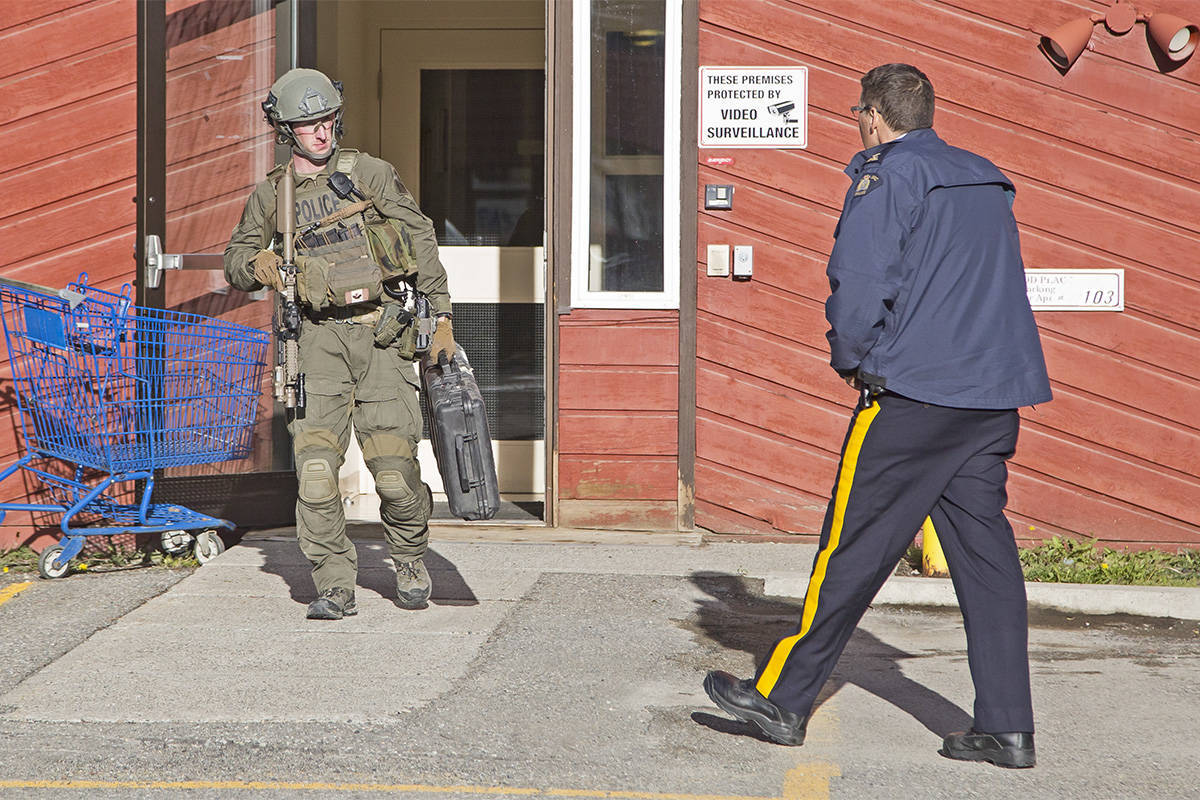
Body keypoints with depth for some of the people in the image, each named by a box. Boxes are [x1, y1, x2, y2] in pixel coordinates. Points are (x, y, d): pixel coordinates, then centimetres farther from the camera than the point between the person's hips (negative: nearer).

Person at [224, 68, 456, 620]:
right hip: (318, 341, 1)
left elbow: (421, 240, 8)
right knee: (315, 471, -12)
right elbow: (235, 261, 20)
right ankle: (335, 588, -3)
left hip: (381, 335, -1)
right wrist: (256, 266, -5)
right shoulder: (270, 196, 9)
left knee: (394, 469, -6)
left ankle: (410, 561, 20)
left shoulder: (369, 174, 5)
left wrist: (441, 316, 5)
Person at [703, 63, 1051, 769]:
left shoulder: (888, 179, -5)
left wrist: (852, 361, 3)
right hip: (998, 393, 7)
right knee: (986, 552, 6)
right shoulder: (988, 181, 18)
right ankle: (1007, 729, 4)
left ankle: (782, 699, 7)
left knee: (854, 550, -1)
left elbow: (859, 286, -15)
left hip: (913, 393, -7)